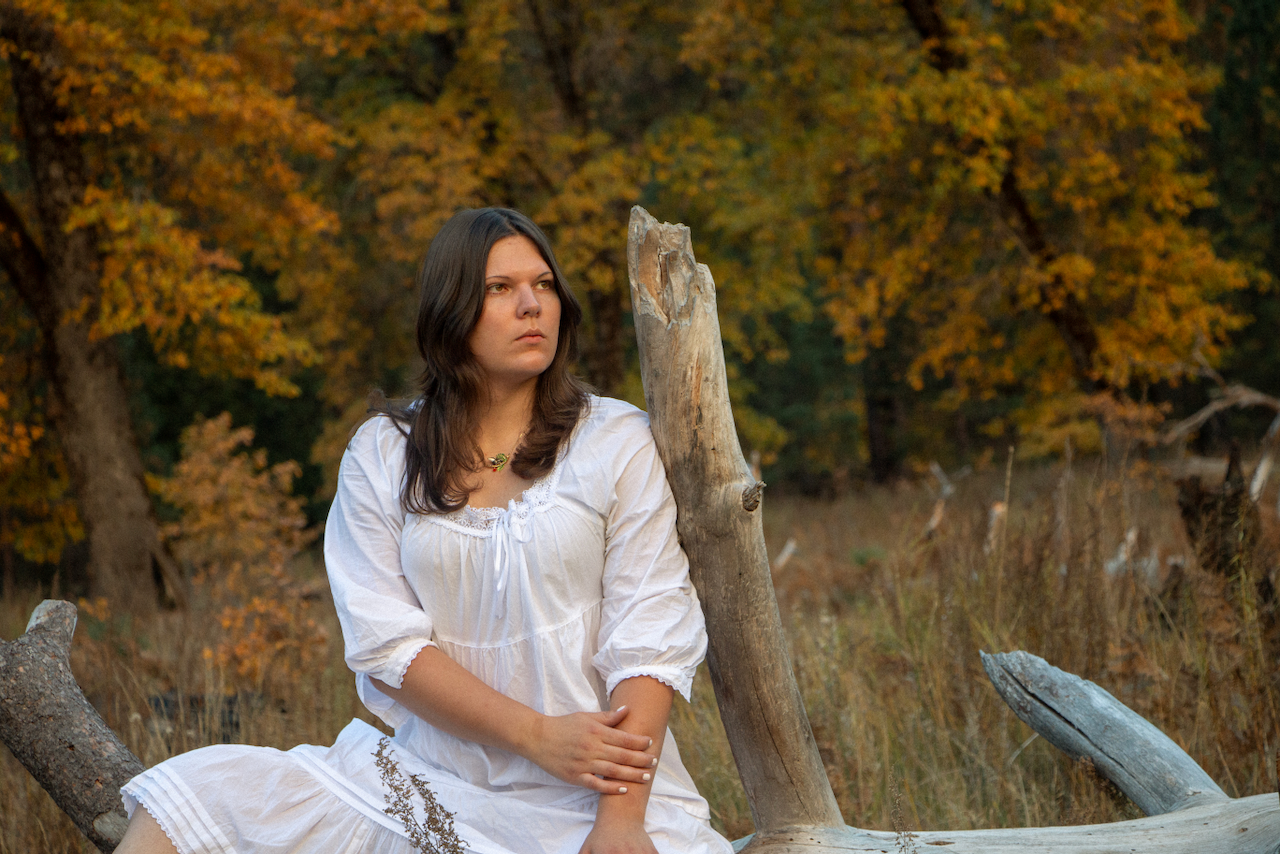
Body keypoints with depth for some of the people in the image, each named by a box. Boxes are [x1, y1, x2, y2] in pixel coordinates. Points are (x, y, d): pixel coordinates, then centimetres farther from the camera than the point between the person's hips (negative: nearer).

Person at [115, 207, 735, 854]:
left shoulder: (617, 442, 2)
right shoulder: (380, 455, 6)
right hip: (429, 782, 1)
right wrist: (537, 734, -14)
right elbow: (385, 642, -2)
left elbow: (648, 636, -6)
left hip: (591, 798, -1)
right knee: (193, 793, -14)